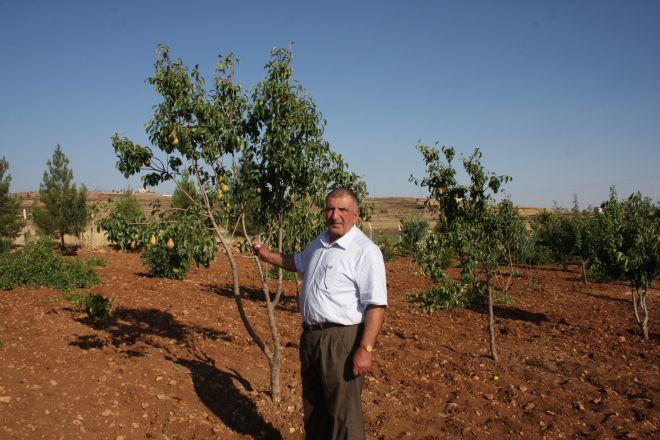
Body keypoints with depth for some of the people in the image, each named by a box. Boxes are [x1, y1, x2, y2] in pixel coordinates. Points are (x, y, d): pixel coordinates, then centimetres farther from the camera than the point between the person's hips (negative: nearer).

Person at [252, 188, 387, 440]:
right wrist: (268, 256, 28)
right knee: (313, 404, 23)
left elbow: (376, 305, -22)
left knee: (343, 412, 2)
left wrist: (365, 349, -27)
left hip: (342, 339, -8)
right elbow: (298, 262, 33)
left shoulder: (365, 251, -17)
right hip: (310, 334, 8)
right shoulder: (320, 243, 10)